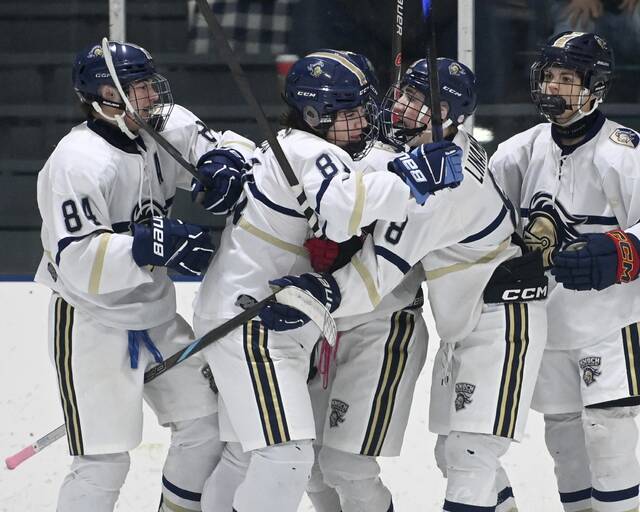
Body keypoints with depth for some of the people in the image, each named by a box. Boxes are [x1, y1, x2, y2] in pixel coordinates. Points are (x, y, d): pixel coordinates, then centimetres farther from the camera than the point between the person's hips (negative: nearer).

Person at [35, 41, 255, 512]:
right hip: (92, 325, -8)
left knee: (206, 422, 14)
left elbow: (225, 147, 6)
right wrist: (149, 245, -41)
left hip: (156, 316, 8)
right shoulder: (81, 161, -25)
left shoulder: (165, 129, -4)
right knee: (106, 462, -11)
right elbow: (76, 261, -32)